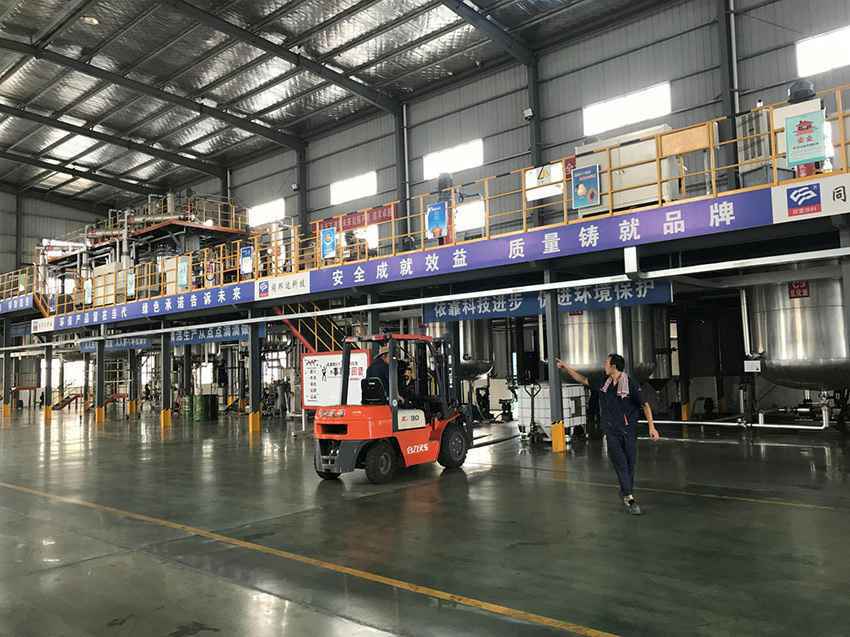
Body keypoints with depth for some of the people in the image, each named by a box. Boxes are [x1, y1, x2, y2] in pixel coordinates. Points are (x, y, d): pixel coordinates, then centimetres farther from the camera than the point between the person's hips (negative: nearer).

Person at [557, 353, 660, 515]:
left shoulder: (631, 385, -11)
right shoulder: (603, 382, 3)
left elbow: (645, 405, -10)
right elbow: (584, 380, 17)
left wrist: (651, 426, -18)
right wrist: (567, 368, 14)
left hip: (629, 430, -2)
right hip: (612, 431, 2)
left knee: (630, 464, 6)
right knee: (620, 464, -7)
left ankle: (625, 493, 23)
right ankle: (629, 498, -8)